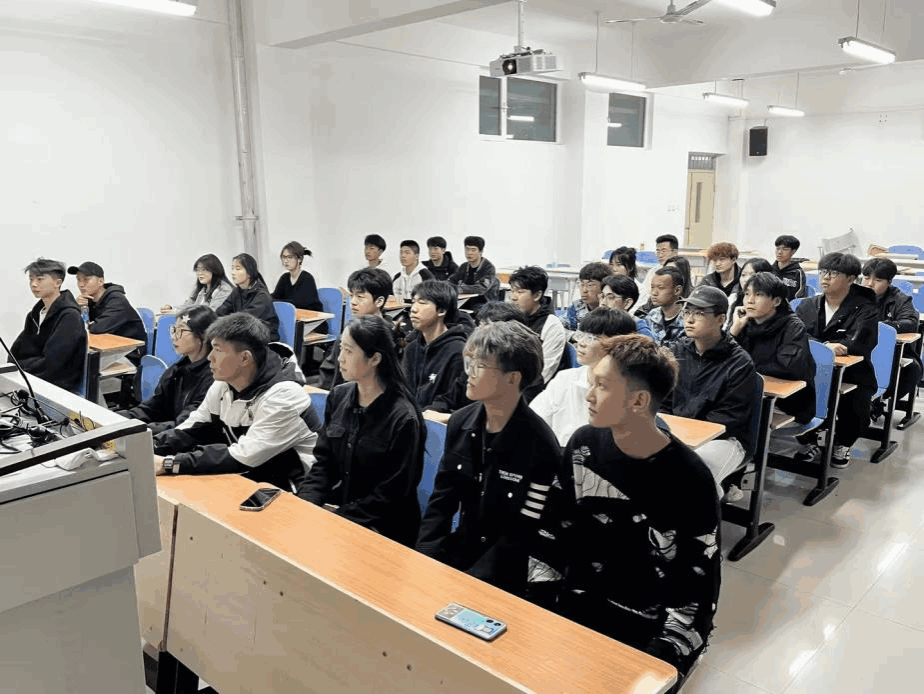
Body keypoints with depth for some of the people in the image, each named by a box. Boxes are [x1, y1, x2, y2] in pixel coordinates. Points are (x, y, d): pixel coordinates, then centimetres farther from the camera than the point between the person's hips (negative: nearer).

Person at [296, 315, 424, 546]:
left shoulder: (403, 419, -16)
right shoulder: (339, 396, 4)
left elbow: (393, 494, -13)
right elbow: (323, 461, 8)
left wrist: (340, 516, -16)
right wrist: (305, 501, -9)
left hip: (383, 529, -6)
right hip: (333, 508, 6)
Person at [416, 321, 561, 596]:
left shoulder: (540, 447, -18)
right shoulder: (460, 422, 0)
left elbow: (522, 535, -15)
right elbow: (442, 499, 5)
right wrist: (424, 560, -7)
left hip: (503, 579, -5)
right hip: (460, 551, 6)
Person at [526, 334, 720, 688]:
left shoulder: (690, 481, -13)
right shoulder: (584, 445, -1)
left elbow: (697, 594, -9)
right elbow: (552, 532, 5)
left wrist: (658, 663, -18)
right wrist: (536, 612, -3)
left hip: (647, 633, -3)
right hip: (573, 611, 4)